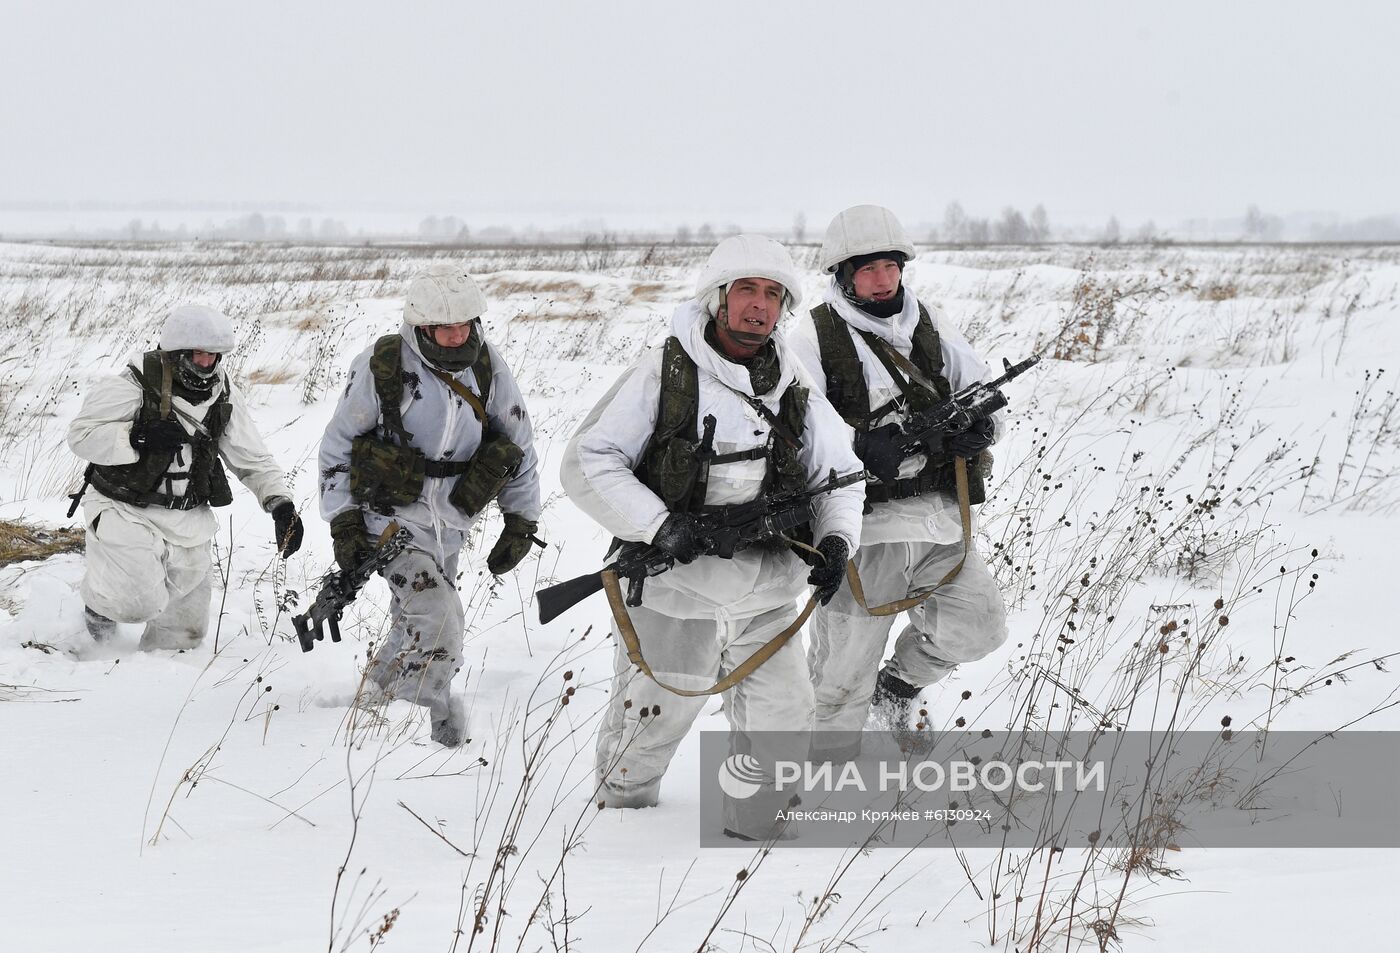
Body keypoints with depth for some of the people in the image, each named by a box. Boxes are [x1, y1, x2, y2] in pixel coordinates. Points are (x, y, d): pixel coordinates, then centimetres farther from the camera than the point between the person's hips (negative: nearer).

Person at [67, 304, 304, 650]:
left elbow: (253, 459, 7)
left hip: (187, 523, 6)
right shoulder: (133, 386, -17)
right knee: (141, 602, -22)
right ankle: (98, 597, 11)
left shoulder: (223, 397, 1)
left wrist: (281, 504, -8)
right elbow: (81, 435, -17)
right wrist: (138, 438, -30)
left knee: (185, 628, 9)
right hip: (128, 511, -6)